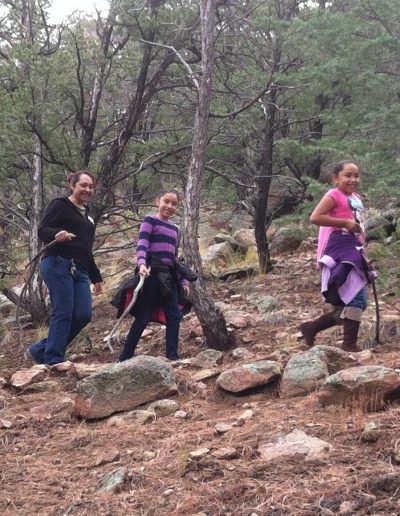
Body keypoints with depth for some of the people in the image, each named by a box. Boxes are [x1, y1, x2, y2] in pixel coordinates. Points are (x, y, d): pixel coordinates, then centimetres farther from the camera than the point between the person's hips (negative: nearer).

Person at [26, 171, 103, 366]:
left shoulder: (87, 214, 26)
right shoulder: (60, 205, 3)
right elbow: (42, 230, -8)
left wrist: (96, 277, 27)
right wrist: (56, 234, -30)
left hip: (79, 271, 7)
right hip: (58, 265, -7)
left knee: (83, 315, -6)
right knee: (63, 313, -12)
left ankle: (40, 350, 7)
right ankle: (54, 361, -7)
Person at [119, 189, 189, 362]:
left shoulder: (175, 229, 21)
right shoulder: (150, 221, -1)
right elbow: (142, 245, -15)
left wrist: (183, 280, 20)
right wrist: (142, 264, -33)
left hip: (168, 276, 7)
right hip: (152, 274, -7)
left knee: (174, 316, -1)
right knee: (143, 318, -6)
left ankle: (172, 356, 2)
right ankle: (125, 358, 0)